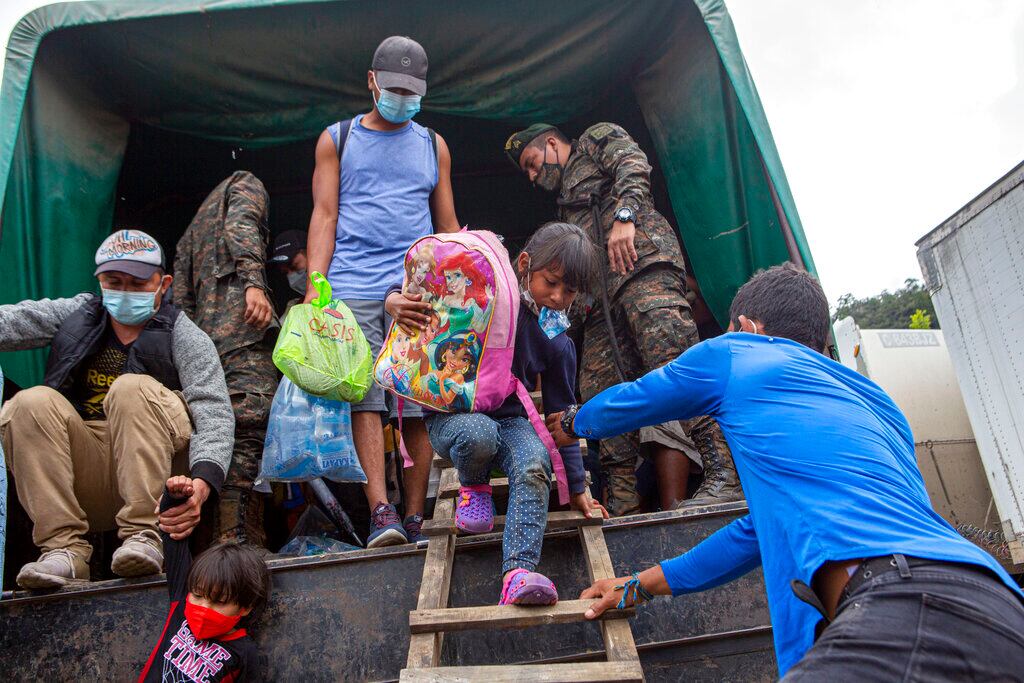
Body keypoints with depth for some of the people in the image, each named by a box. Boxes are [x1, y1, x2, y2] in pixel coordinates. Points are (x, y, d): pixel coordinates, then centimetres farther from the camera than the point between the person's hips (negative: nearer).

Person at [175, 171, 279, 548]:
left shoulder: (190, 232, 37)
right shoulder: (245, 184, 20)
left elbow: (181, 298, 25)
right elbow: (239, 225, -4)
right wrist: (253, 283, -18)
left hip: (204, 338, 8)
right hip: (242, 328, -7)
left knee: (225, 438, 4)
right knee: (249, 433, -17)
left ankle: (217, 539, -1)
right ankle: (240, 543, -25)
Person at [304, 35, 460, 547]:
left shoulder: (432, 145, 20)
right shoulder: (336, 140, 16)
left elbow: (448, 226, 19)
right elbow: (324, 215, 8)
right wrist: (314, 287, -4)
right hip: (352, 287, 0)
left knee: (418, 406, -4)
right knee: (364, 398, -10)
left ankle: (414, 520, 1)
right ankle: (380, 511, -11)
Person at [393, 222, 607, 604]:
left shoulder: (558, 346, 1)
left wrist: (577, 488, 8)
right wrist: (396, 299, -29)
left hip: (509, 420, 3)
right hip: (451, 414, -2)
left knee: (535, 467, -30)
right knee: (479, 434, -38)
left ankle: (517, 573, -38)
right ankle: (473, 486, -2)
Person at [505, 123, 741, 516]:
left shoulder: (598, 139, 20)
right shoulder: (565, 205, 40)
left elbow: (635, 166, -2)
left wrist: (624, 217, -18)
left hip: (642, 261, -8)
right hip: (599, 295, 8)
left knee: (674, 367, -23)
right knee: (598, 392, -5)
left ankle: (724, 478, -26)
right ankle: (624, 508, -7)